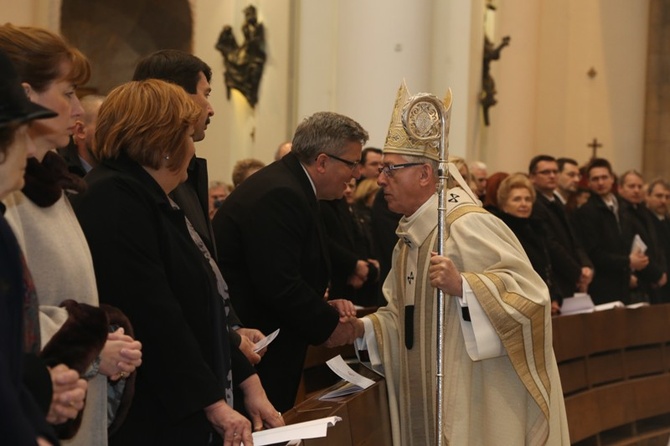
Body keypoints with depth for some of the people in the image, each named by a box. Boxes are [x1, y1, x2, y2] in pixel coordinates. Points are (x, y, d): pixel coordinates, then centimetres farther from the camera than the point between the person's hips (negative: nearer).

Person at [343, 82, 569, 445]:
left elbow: (529, 291, -21)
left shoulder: (465, 224, -16)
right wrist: (362, 328, 0)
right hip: (434, 397, 8)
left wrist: (462, 285, -33)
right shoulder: (409, 236, 10)